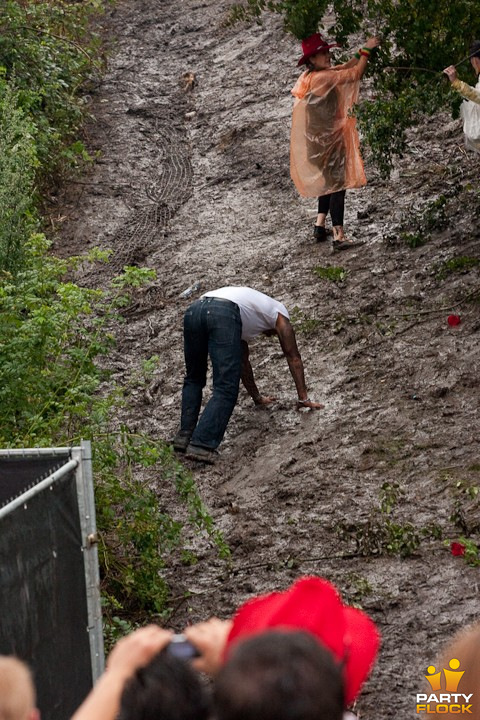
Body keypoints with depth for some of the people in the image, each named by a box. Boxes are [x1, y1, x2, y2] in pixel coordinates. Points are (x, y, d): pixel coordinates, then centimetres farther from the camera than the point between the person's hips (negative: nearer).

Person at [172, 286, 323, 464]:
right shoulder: (279, 313, 32)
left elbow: (243, 362, 53)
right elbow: (293, 358, 32)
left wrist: (257, 397, 62)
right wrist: (304, 398, 36)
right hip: (223, 314, -6)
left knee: (193, 380, 24)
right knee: (226, 389, -4)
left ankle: (184, 436, 14)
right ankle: (201, 445, -15)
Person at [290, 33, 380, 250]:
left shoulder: (312, 76, 5)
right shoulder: (322, 78, -22)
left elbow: (344, 67, 11)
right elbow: (355, 74, -21)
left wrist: (363, 51, 2)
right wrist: (366, 51, -12)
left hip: (319, 138, 10)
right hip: (327, 139, -10)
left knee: (329, 181, 22)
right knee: (337, 183, -6)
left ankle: (320, 226, 26)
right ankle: (339, 236, -7)